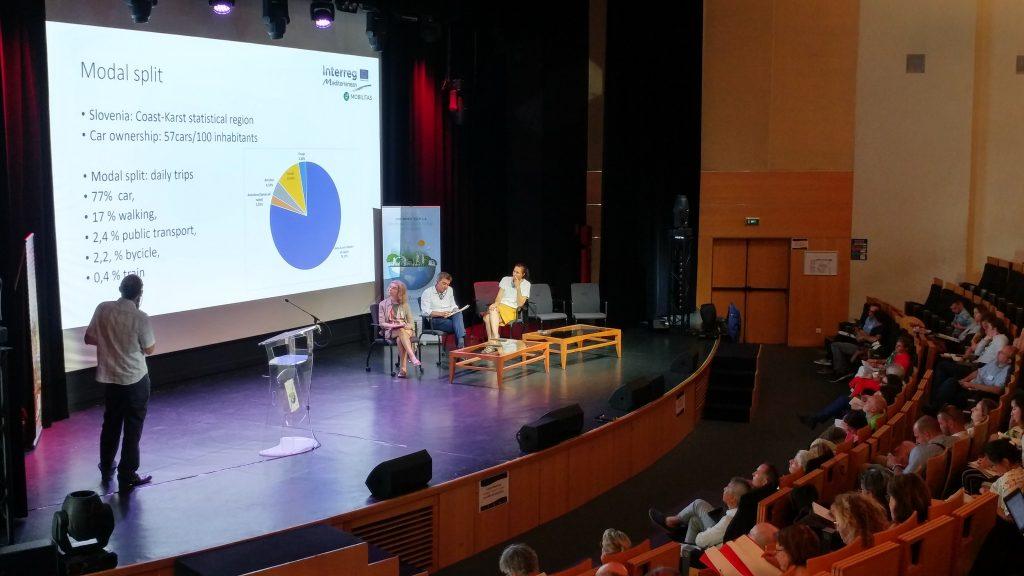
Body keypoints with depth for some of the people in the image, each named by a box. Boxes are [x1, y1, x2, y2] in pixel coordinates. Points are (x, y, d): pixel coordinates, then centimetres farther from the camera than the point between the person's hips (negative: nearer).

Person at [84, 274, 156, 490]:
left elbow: (89, 338, 2)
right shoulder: (140, 318, -19)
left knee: (111, 422, 22)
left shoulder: (103, 309, -8)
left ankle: (106, 467, 36)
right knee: (133, 428, 6)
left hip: (109, 378, 5)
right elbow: (149, 349, -8)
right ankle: (127, 476, 10)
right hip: (135, 380, -5)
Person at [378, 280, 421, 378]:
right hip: (390, 331, -1)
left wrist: (407, 326, -13)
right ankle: (412, 357, -52)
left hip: (406, 330, 1)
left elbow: (411, 322, 10)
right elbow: (382, 323, 1)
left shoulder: (404, 305, 14)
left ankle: (403, 369, -43)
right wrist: (393, 325, -15)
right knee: (402, 331, -38)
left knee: (400, 339, -36)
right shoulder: (383, 304, 9)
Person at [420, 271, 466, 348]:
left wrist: (455, 310, 3)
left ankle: (461, 343, -49)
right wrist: (441, 314, -21)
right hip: (435, 320, -5)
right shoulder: (427, 293, 2)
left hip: (449, 317, 5)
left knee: (458, 314, -33)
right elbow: (425, 311, -9)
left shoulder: (450, 290, 21)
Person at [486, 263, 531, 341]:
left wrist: (518, 287, -12)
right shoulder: (506, 279, 13)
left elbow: (520, 304, -5)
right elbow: (499, 296, 9)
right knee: (487, 317, -34)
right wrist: (496, 304, -14)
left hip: (511, 310, -3)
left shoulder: (526, 284, 3)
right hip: (500, 305, 3)